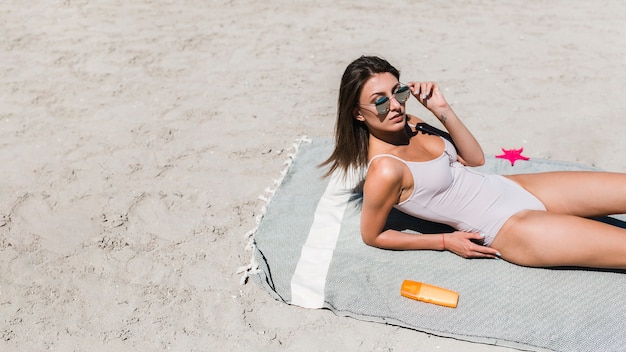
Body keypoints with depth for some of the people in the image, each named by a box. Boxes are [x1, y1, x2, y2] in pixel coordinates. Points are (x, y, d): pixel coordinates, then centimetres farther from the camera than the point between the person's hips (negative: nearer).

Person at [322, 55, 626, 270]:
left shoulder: (409, 124, -1)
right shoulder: (385, 170, -24)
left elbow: (475, 158, 6)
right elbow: (371, 236, -12)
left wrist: (442, 110, -10)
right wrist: (446, 241, -10)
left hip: (515, 188, 8)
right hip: (510, 227, -8)